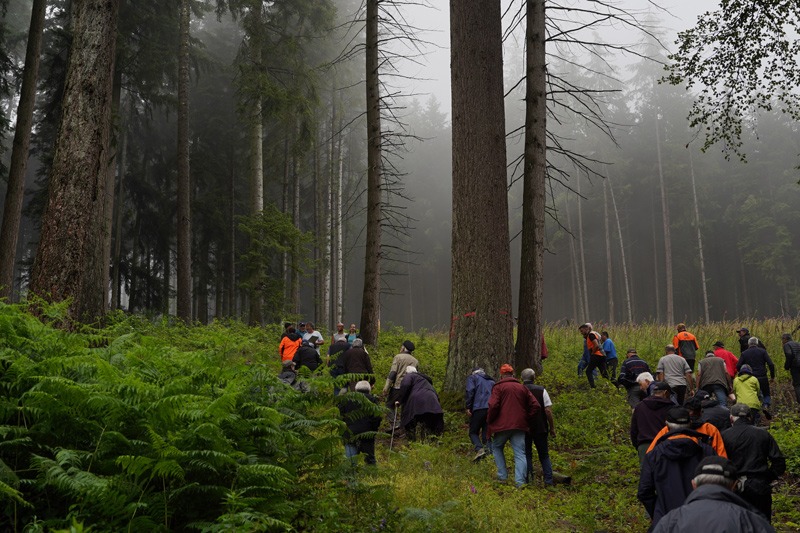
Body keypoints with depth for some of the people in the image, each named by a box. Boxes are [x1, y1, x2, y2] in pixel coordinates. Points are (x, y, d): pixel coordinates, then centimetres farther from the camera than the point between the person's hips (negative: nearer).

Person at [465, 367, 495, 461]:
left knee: (473, 432, 3)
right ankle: (488, 451, -7)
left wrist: (468, 407, -6)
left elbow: (470, 391, -4)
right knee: (486, 433, 10)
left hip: (478, 408, -4)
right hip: (491, 410, 4)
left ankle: (479, 449, -21)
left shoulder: (472, 377, 12)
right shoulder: (491, 381, 27)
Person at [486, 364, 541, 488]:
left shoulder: (498, 387, 0)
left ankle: (502, 476, 11)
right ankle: (520, 481, -12)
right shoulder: (522, 388, 14)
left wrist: (489, 421, 1)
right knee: (520, 454, 2)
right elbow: (535, 406, 9)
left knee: (496, 447, 19)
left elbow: (493, 406, -13)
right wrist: (527, 420, 14)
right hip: (520, 426, 3)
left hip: (502, 426, -3)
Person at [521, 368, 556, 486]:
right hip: (540, 428, 0)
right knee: (544, 455, 11)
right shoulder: (541, 390, -3)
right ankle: (549, 480, 4)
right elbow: (548, 411, -7)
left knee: (527, 454, 10)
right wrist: (552, 428, 1)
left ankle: (528, 479, 5)